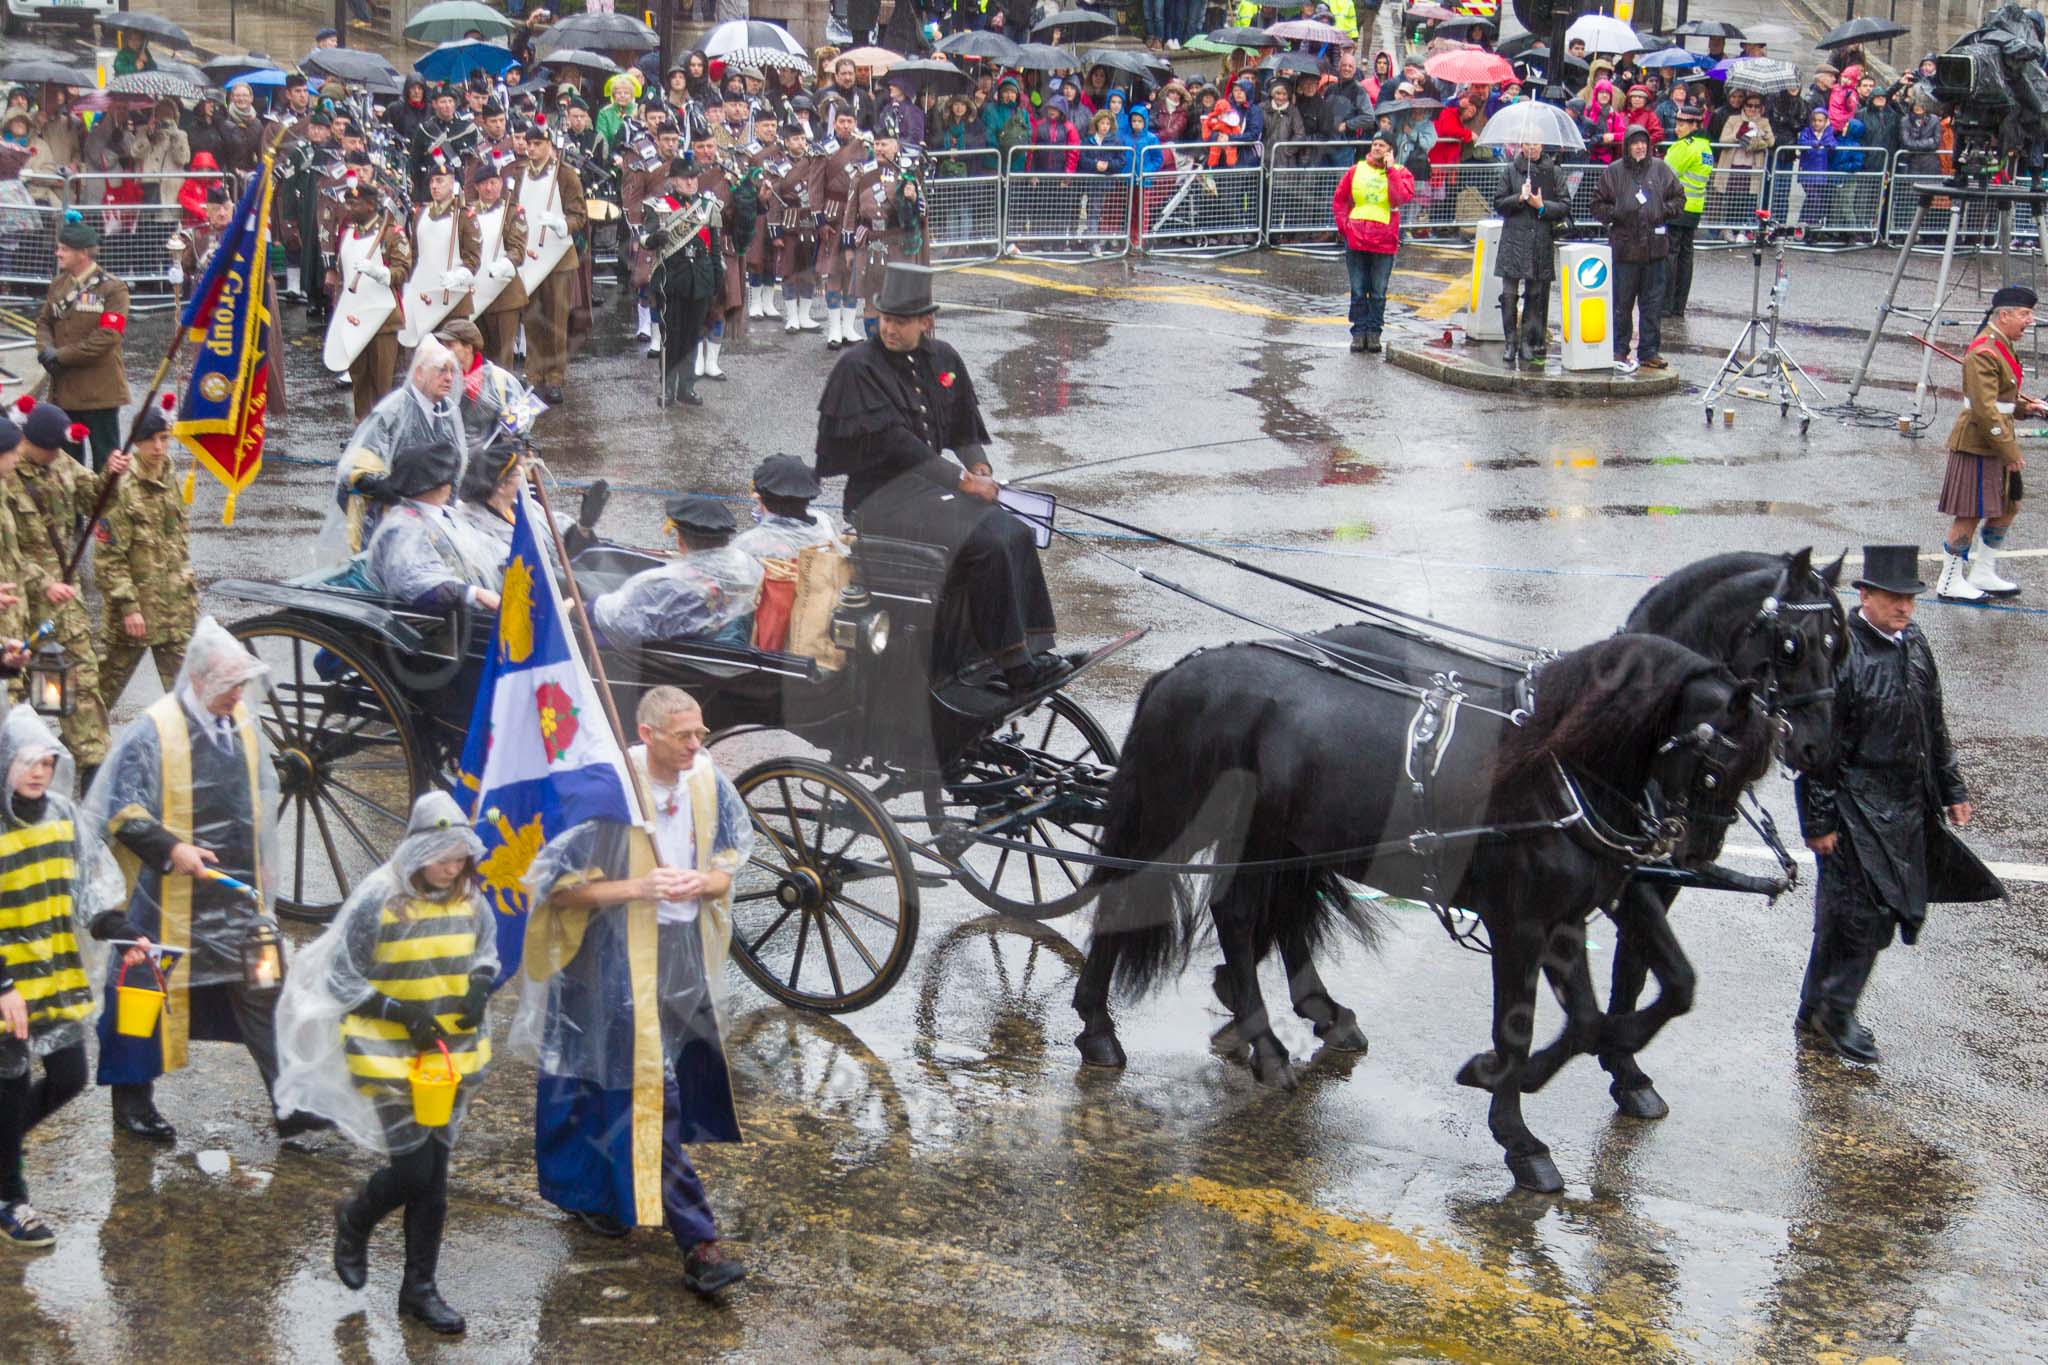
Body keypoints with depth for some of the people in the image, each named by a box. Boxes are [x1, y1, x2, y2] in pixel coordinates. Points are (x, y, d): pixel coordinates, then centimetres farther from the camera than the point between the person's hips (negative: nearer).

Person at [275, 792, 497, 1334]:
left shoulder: (469, 899, -2)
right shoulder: (377, 901, -17)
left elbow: (485, 951, 17)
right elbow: (341, 981, -11)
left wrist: (479, 983, -5)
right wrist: (401, 1012, -21)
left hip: (451, 1053, 5)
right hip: (389, 1056, -5)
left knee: (433, 1172, 9)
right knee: (413, 1170, -6)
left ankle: (420, 1287, 21)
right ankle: (354, 1220, 28)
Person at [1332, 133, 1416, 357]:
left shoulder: (1400, 173, 4)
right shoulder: (1356, 171, 8)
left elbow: (1402, 196, -16)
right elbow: (1339, 201, 14)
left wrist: (1390, 169, -11)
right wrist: (1344, 226, 4)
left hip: (1384, 244, -1)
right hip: (1356, 241, 1)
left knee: (1378, 293, 3)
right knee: (1358, 291, 3)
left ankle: (1374, 332, 10)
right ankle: (1359, 332, 10)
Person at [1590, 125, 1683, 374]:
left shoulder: (1660, 169, 6)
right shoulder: (1614, 172, 1)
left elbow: (1678, 197, 13)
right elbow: (1598, 204, 5)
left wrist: (1665, 211, -4)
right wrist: (1616, 215, -11)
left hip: (1654, 246, 2)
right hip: (1625, 248, -2)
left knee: (1653, 302, 5)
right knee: (1622, 302, 1)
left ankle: (1649, 352, 13)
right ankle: (1619, 351, 10)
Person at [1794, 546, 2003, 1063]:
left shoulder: (1915, 644, 6)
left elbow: (1933, 725, 18)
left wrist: (1952, 789, 18)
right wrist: (1819, 821, -15)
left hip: (1907, 807, 7)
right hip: (1856, 805, -7)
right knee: (1866, 911, -7)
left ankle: (1821, 1010, 24)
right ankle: (1834, 1012, 8)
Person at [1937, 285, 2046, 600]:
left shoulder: (2003, 346, 13)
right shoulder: (1984, 352, -20)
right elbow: (1985, 409, -24)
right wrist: (2010, 452, -21)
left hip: (1998, 441, 10)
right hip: (1978, 444, -10)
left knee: (2007, 508, 15)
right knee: (1970, 515, -4)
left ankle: (1982, 574, 26)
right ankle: (1950, 583, 6)